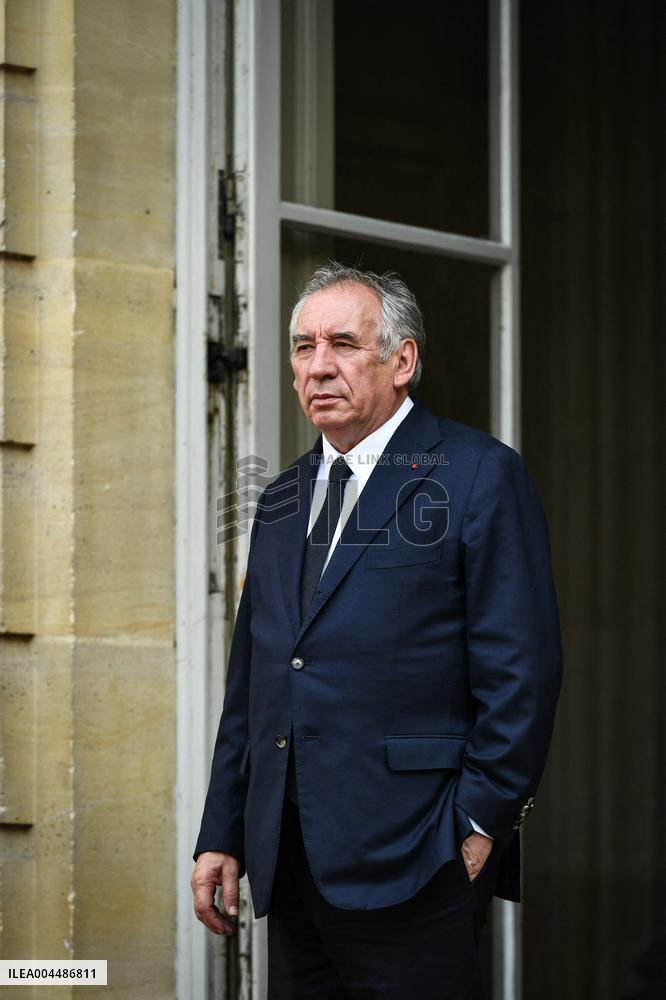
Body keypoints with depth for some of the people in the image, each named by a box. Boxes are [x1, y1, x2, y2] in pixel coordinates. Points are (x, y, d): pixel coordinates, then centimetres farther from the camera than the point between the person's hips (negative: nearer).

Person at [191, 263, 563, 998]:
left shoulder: (477, 476, -3)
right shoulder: (283, 499, 18)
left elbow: (520, 669, -8)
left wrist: (483, 823, -12)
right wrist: (222, 835, 13)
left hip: (410, 862, -6)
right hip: (291, 867, 6)